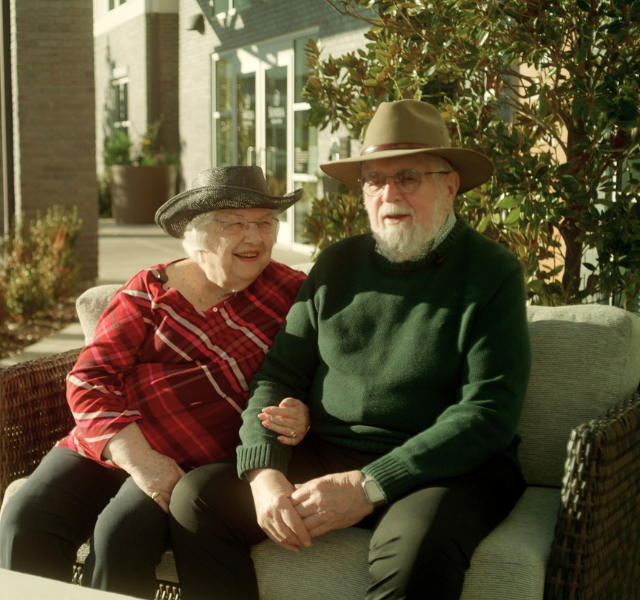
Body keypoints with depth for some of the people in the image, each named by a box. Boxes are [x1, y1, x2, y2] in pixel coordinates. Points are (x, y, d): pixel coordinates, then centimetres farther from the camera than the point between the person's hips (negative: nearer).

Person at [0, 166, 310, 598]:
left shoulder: (290, 292, 6)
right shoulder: (152, 288, 7)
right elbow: (88, 379, -1)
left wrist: (301, 418, -16)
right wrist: (137, 456, -17)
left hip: (190, 465, -2)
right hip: (104, 445, 3)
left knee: (122, 532, -29)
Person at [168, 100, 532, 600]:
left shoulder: (493, 273, -5)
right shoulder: (338, 265, 10)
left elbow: (489, 413, -14)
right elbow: (278, 376, 8)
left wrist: (369, 485, -21)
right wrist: (264, 473, -11)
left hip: (450, 465, -4)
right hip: (326, 455, 4)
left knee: (417, 546, -37)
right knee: (196, 497, -13)